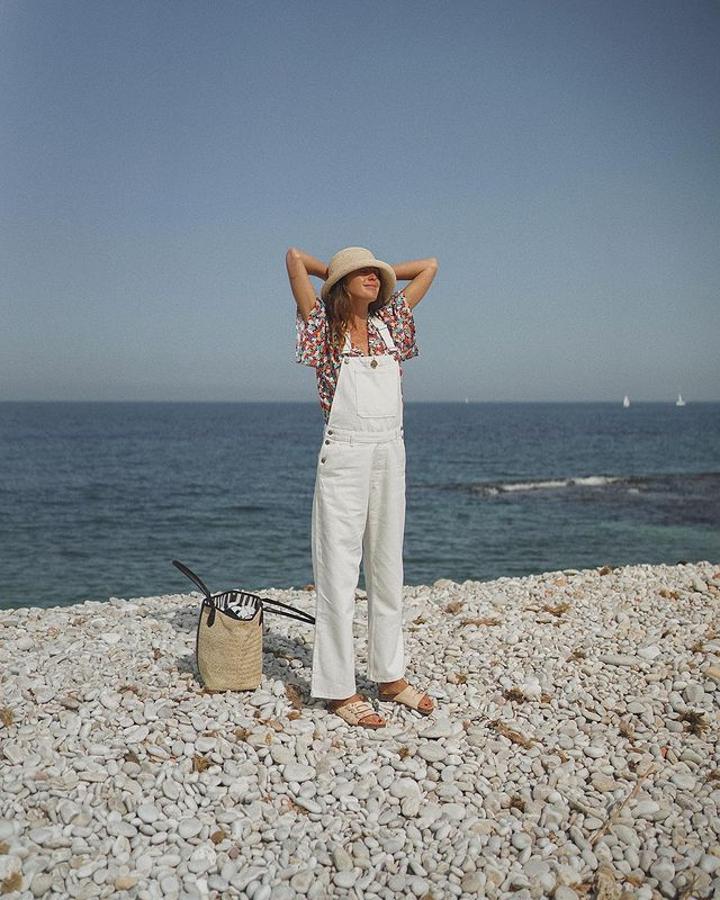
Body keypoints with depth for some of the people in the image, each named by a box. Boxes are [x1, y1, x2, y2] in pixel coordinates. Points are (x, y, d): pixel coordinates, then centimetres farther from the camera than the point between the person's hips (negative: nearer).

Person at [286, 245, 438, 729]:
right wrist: (339, 272, 12)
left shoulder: (389, 323, 13)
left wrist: (381, 272, 20)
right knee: (339, 570, -1)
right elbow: (295, 257, -4)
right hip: (344, 456, -5)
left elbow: (429, 266, 20)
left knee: (388, 568, 12)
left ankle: (391, 676, 23)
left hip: (391, 453, 5)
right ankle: (340, 689, 7)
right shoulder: (324, 327, 1)